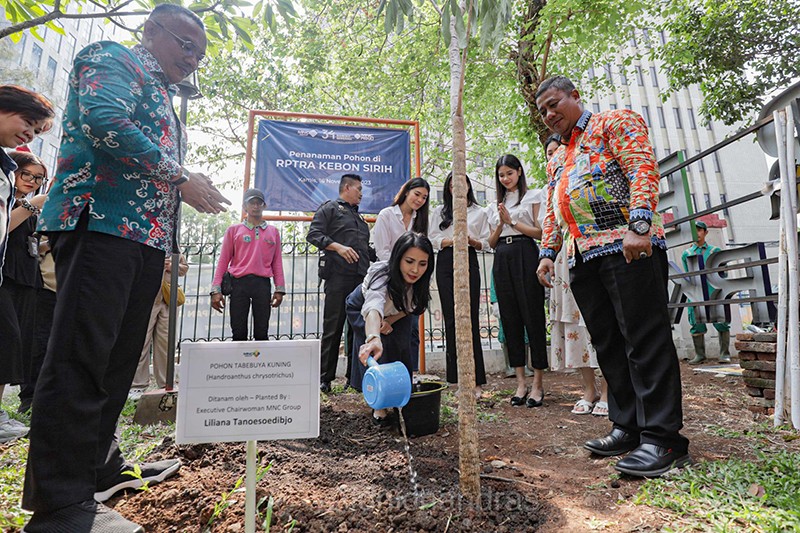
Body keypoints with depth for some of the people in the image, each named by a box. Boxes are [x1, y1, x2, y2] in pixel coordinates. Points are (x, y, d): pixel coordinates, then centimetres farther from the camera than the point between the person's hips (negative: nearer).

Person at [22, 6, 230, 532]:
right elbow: (105, 119, -14)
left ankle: (98, 467, 20)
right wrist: (181, 177, -13)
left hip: (146, 235, 9)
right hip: (102, 223, -9)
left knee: (118, 356, 9)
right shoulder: (113, 58, 6)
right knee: (81, 356, -11)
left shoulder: (162, 98, 32)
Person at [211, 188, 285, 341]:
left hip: (263, 283, 1)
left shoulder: (273, 231, 15)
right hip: (239, 283, -1)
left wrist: (279, 289, 4)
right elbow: (223, 261, 7)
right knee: (239, 333, -1)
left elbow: (277, 262, 12)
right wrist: (216, 290, -1)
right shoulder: (234, 230, 11)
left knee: (262, 333, 0)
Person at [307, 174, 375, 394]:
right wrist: (338, 246, -17)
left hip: (361, 278, 7)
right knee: (333, 328, -5)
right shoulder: (330, 208, 7)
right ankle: (325, 378, 4)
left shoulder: (358, 217, 29)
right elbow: (313, 234, -6)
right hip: (338, 276, -7)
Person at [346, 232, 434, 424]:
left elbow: (413, 305, -9)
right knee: (378, 350, -21)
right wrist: (373, 338, -87)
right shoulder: (382, 274, -46)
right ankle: (379, 406, -5)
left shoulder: (421, 280, -30)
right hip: (362, 310, -4)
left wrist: (390, 320, -24)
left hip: (395, 313, 4)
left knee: (400, 350, -6)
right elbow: (373, 307, -67)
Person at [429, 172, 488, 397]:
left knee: (471, 318, -7)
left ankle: (475, 380, -3)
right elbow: (433, 240, 7)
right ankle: (455, 377, 6)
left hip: (469, 262, -1)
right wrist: (453, 240, -10)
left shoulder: (479, 212, 15)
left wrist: (472, 241, -10)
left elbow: (485, 243, 11)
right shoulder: (440, 211, 18)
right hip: (446, 263, 1)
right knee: (451, 318, -1)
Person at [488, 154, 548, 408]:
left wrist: (512, 222, -6)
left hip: (525, 257, -5)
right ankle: (521, 382, 8)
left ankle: (538, 383, 1)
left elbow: (541, 232, -1)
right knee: (510, 319, 2)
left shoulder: (533, 196, 8)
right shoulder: (495, 206, 21)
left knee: (533, 316, -6)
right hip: (502, 260, 5)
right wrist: (500, 225, 0)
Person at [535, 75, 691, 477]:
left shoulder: (615, 123, 9)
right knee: (608, 345, 6)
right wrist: (547, 253, 13)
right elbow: (552, 213, 26)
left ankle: (662, 437, -1)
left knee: (645, 339, -7)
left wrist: (639, 223, -22)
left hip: (626, 247, -7)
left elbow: (643, 168, -8)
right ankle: (627, 426, 15)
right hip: (582, 259, 7)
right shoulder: (556, 160, 29)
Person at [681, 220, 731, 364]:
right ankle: (699, 355, 8)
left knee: (721, 322, -5)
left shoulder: (714, 251, 10)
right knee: (696, 324, 1)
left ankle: (724, 354, 4)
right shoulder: (686, 253, 15)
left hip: (713, 291, -1)